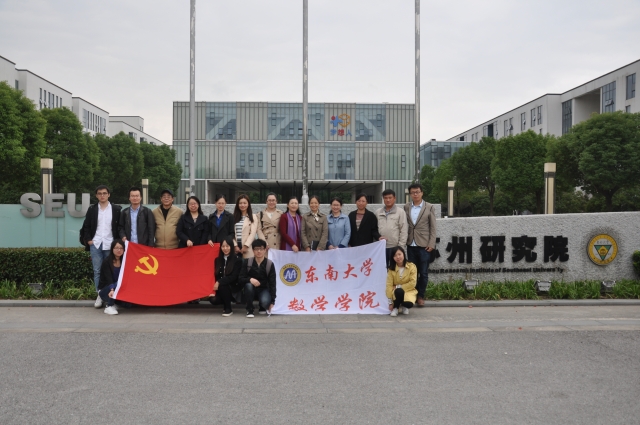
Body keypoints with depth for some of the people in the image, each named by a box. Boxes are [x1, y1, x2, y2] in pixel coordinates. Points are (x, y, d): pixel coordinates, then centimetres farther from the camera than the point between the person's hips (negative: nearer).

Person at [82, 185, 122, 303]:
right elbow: (86, 226, 13)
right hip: (95, 244, 2)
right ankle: (100, 295, 10)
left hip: (110, 244, -2)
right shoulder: (92, 209, 9)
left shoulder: (117, 209, 3)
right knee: (97, 271, 3)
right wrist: (89, 239, 1)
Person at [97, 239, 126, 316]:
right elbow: (108, 278, -26)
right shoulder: (107, 262, -13)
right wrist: (112, 290, -44)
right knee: (118, 284, -34)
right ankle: (109, 306, -19)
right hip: (105, 290, -5)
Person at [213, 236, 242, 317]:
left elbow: (233, 277, -16)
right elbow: (216, 275, 7)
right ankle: (225, 303, 11)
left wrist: (219, 282, -25)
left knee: (222, 286, -35)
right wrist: (214, 286, -10)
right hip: (220, 286, 4)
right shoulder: (218, 260, 5)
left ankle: (228, 309, -13)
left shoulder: (237, 260, -9)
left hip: (234, 285, -4)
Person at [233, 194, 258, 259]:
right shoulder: (234, 217, 14)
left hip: (247, 248, -3)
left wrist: (245, 246, -13)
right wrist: (235, 245, -6)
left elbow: (253, 233, -5)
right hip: (236, 248, 3)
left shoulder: (253, 217, 5)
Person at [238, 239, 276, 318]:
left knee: (265, 302, -32)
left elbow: (272, 283, -10)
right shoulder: (248, 262, -7)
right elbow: (240, 279, -10)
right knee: (248, 285, -34)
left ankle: (263, 307, 10)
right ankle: (250, 310, -15)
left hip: (264, 289, 0)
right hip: (251, 289, 1)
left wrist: (272, 301, -18)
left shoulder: (269, 264, -9)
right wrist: (250, 279, -32)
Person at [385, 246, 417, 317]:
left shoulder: (412, 266, -8)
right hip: (396, 292, 0)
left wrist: (398, 287, -15)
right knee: (399, 291, -37)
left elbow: (412, 283, -12)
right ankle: (396, 307, -6)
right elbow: (389, 285, -9)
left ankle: (404, 306, 7)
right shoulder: (391, 269, -6)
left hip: (409, 291, 0)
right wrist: (390, 302, -13)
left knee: (409, 304, -33)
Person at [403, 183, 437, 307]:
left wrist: (431, 244, -8)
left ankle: (421, 296, 15)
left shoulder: (429, 207, -1)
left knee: (423, 272, 3)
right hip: (411, 245, 2)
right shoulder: (406, 207, 7)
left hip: (424, 245, -2)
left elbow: (433, 227, -2)